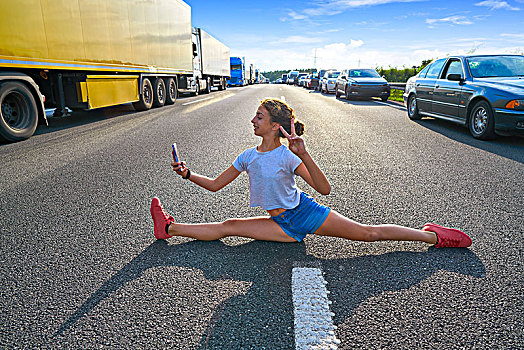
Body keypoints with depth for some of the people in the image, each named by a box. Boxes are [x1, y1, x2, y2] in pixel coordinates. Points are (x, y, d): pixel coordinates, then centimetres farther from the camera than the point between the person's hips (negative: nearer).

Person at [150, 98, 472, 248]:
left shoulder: (288, 156, -16)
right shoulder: (248, 156, 0)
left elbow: (325, 189, -21)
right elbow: (215, 184, 6)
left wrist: (304, 155, -33)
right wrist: (188, 174, -8)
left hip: (306, 213, -4)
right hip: (283, 227, 5)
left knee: (368, 232, -5)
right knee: (228, 227, -1)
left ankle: (432, 236, 9)